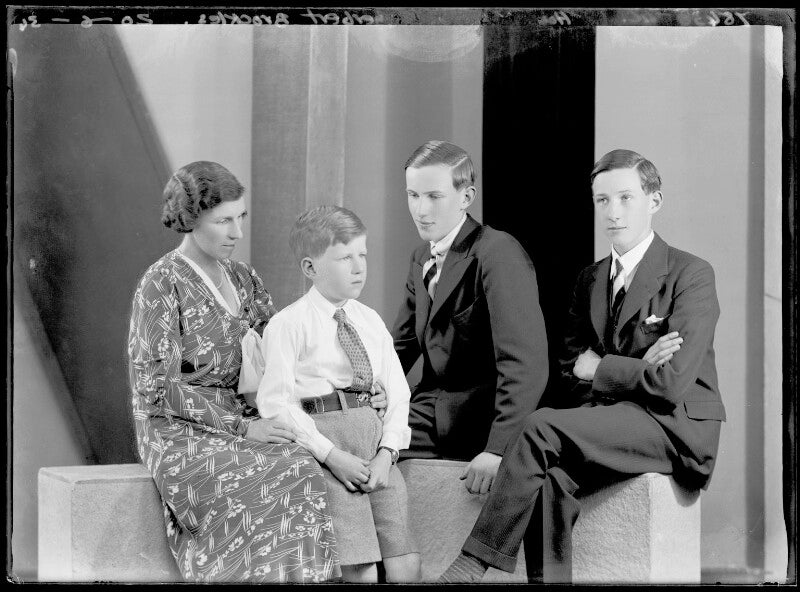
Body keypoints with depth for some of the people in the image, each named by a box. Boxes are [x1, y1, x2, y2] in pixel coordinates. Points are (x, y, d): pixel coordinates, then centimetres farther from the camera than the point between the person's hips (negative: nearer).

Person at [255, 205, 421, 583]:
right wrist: (331, 455, -14)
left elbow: (397, 393, 12)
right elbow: (274, 403, -8)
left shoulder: (371, 322, 15)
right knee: (361, 572, -11)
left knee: (406, 566, -2)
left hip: (374, 437, 5)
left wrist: (386, 452, -5)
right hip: (321, 437, -5)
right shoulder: (288, 324, -2)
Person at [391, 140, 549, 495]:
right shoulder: (422, 258, 13)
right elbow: (402, 346, 20)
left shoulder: (498, 253, -15)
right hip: (432, 413, 8)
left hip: (482, 422, -8)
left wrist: (497, 449, -32)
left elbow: (525, 364, -24)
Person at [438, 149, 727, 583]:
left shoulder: (691, 274, -4)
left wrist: (598, 367, -4)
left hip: (676, 427, -5)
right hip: (613, 422, 6)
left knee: (543, 425, -27)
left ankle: (472, 566, -23)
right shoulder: (590, 279, 17)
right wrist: (633, 369, -11)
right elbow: (569, 374, 8)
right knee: (552, 477, -29)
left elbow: (670, 383, -14)